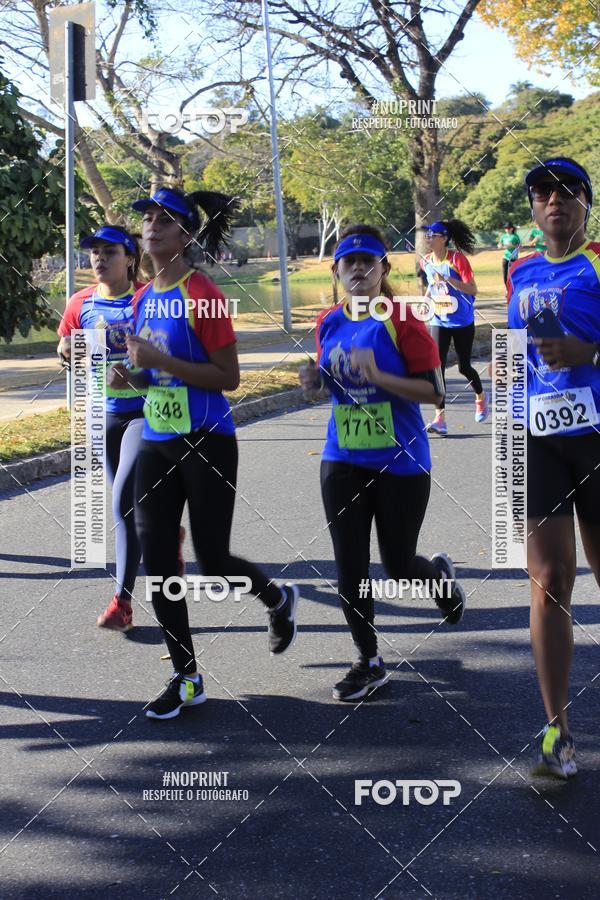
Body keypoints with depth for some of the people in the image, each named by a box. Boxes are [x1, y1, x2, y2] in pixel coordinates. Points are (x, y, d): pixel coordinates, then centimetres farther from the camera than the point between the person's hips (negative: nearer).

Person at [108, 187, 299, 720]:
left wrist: (162, 361, -23)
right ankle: (186, 680, 14)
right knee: (157, 564, 3)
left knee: (213, 560, 0)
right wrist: (133, 374, -1)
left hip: (206, 445, -7)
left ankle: (279, 599, 34)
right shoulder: (144, 298, 8)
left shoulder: (201, 295, -14)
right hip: (157, 444, 7)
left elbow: (229, 377, -15)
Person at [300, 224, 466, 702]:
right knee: (350, 566, 1)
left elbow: (434, 390, -15)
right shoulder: (329, 323, 4)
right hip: (343, 461, 4)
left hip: (401, 462, -4)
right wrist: (316, 380, -4)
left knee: (398, 564, 7)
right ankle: (370, 662, 15)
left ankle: (441, 574, 43)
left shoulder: (401, 321, -12)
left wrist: (378, 375, -27)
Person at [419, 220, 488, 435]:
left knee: (464, 367, 10)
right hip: (439, 322, 4)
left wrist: (448, 279, -31)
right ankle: (440, 418, -12)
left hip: (463, 322, -4)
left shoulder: (457, 259, -16)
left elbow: (472, 289, -21)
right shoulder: (426, 261, 0)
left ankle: (481, 397, 42)